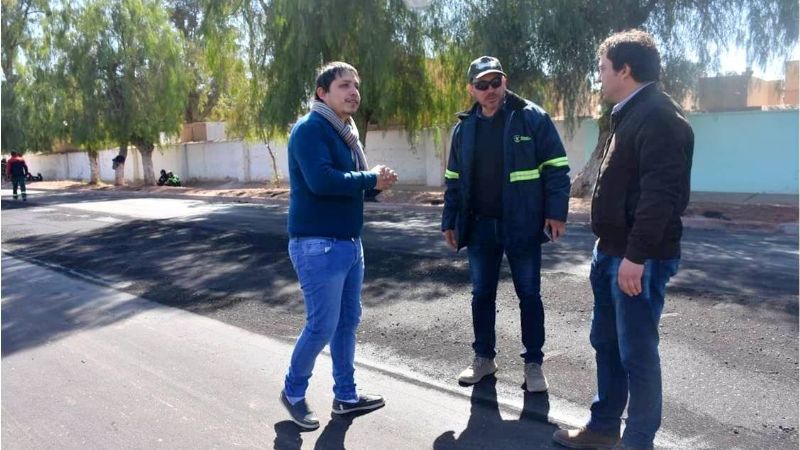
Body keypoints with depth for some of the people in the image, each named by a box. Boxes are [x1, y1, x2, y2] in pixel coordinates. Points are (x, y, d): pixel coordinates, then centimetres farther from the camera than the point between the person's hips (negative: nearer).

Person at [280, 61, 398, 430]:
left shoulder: (346, 131, 16)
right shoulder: (310, 128, -14)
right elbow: (321, 180, -28)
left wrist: (375, 179, -8)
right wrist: (370, 180, -16)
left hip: (349, 242, 9)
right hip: (318, 244, -9)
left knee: (347, 323, 15)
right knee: (322, 326, -1)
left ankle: (346, 394, 29)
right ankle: (293, 391, 22)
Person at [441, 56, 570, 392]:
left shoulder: (532, 117, -4)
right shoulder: (464, 128, 8)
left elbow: (556, 167, -6)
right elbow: (454, 179, 13)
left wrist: (556, 212, -14)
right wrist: (450, 222, 10)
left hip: (522, 225, -4)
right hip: (479, 226, 4)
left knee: (529, 295, 7)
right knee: (481, 295, 12)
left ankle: (533, 363, 20)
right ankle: (483, 358, 27)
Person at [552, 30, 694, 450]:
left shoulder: (659, 117, -16)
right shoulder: (630, 114, 16)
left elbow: (661, 193, -24)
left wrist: (637, 255, -25)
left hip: (639, 258, -10)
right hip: (612, 251, 10)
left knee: (637, 353, 1)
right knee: (606, 343, 18)